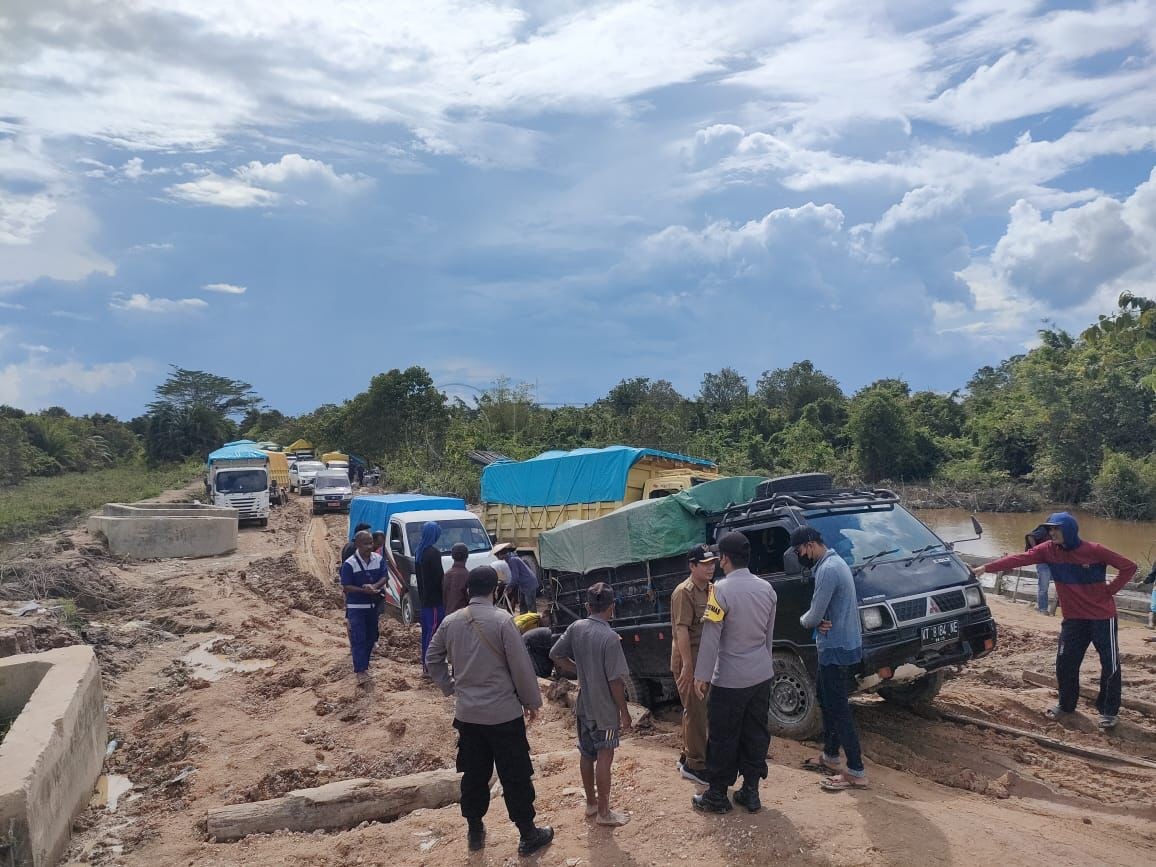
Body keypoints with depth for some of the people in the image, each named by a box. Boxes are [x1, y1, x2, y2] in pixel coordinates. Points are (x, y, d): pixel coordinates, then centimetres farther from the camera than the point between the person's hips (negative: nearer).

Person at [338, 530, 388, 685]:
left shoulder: (379, 559, 0)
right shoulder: (349, 564, -14)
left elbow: (384, 577, -1)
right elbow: (346, 587, -14)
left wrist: (374, 586, -22)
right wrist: (364, 590, -26)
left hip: (373, 605, 5)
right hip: (356, 607, -5)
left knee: (371, 637, 13)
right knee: (358, 639, -9)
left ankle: (364, 665, 29)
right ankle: (361, 672, -10)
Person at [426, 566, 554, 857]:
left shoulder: (450, 622, -2)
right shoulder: (501, 620, -17)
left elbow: (433, 658, 10)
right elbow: (521, 666, -13)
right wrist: (532, 701, -2)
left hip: (467, 713, 5)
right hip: (504, 712, -5)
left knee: (474, 774, 18)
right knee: (515, 776, 7)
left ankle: (475, 831, 30)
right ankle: (528, 835, 18)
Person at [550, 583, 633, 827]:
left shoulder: (576, 628, -5)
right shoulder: (610, 638, -23)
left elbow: (556, 655, 3)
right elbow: (615, 680, -21)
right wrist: (624, 712, -10)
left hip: (583, 705, 6)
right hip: (605, 709, -6)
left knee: (586, 754, 18)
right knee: (604, 757, 5)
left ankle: (591, 802, 32)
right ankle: (604, 812, 15)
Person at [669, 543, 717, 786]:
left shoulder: (710, 589, 10)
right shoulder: (684, 592, -17)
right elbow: (681, 630, -22)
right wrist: (687, 665, -26)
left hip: (705, 660, 8)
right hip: (689, 661, -8)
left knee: (695, 710, 17)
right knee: (696, 712, -3)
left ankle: (687, 758, 29)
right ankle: (696, 766, 6)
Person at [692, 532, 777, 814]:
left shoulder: (722, 589, -18)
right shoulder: (766, 588, 2)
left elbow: (711, 636, -18)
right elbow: (769, 633, 12)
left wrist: (702, 675, -12)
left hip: (730, 679, -6)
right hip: (761, 675, 6)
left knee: (723, 737, 6)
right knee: (756, 733, 14)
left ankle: (718, 795, 16)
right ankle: (751, 791, 23)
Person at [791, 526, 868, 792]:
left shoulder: (827, 570, -23)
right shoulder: (833, 562, 11)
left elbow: (814, 616, -21)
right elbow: (821, 610, 15)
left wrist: (804, 620, 1)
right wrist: (817, 621, -5)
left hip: (838, 650, -11)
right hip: (837, 646, 11)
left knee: (839, 709, -4)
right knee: (827, 702, 21)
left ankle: (856, 772, 3)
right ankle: (830, 756, 33)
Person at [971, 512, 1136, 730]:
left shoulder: (1094, 551, -16)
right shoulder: (1048, 550, -6)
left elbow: (1129, 567, -9)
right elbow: (1019, 559, -14)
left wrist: (1110, 591, -10)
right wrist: (986, 568, -23)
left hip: (1102, 617, -4)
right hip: (1073, 619, 4)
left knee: (1110, 665, 4)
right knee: (1065, 664, 6)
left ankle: (1109, 712, 20)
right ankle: (1066, 705, 27)